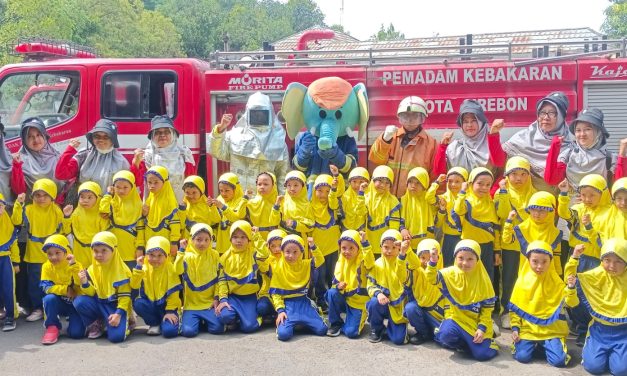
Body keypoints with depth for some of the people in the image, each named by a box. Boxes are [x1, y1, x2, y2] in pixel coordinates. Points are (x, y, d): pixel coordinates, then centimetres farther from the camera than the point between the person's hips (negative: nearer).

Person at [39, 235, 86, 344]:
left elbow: (82, 284, -26)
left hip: (75, 303, -2)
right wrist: (65, 289, -24)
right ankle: (52, 327, -12)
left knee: (76, 332, -20)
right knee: (49, 298, -33)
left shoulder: (76, 265, -13)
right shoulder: (47, 266, -7)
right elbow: (46, 287, -14)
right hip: (59, 303, 2)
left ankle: (73, 319, 16)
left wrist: (74, 266, -35)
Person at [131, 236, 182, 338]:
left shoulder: (170, 268, -10)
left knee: (169, 331, -28)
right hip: (150, 304, 4)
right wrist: (138, 267, -22)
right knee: (137, 303, -31)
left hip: (166, 304, -3)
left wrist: (170, 311, -15)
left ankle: (162, 322, 11)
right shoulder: (144, 268, -2)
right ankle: (155, 323, -3)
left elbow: (173, 292, -10)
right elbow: (134, 285, -15)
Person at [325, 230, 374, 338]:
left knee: (351, 332, -21)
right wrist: (338, 286, -16)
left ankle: (359, 320, 15)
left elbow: (370, 262, -39)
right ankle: (336, 324, -6)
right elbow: (336, 281, 8)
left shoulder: (362, 260, -14)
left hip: (359, 302, -5)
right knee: (332, 293, -27)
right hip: (344, 299, 5)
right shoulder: (340, 262, 3)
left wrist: (365, 242, -46)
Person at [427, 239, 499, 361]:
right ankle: (467, 341, 4)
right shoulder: (451, 273, -6)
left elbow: (488, 308, -2)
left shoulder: (483, 279, -6)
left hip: (476, 321, -1)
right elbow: (432, 278, -20)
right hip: (456, 317, 1)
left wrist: (482, 328, -10)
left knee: (482, 354, -17)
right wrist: (433, 262, -37)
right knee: (446, 335, -31)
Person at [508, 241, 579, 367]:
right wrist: (515, 328, -4)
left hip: (552, 329, 0)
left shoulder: (556, 281, -2)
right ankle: (534, 345, 15)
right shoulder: (522, 281, -1)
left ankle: (544, 345, 14)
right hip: (528, 328, 1)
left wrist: (571, 288, -28)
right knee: (522, 356, -20)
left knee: (559, 360, -19)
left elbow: (572, 303, -10)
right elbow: (514, 307, 6)